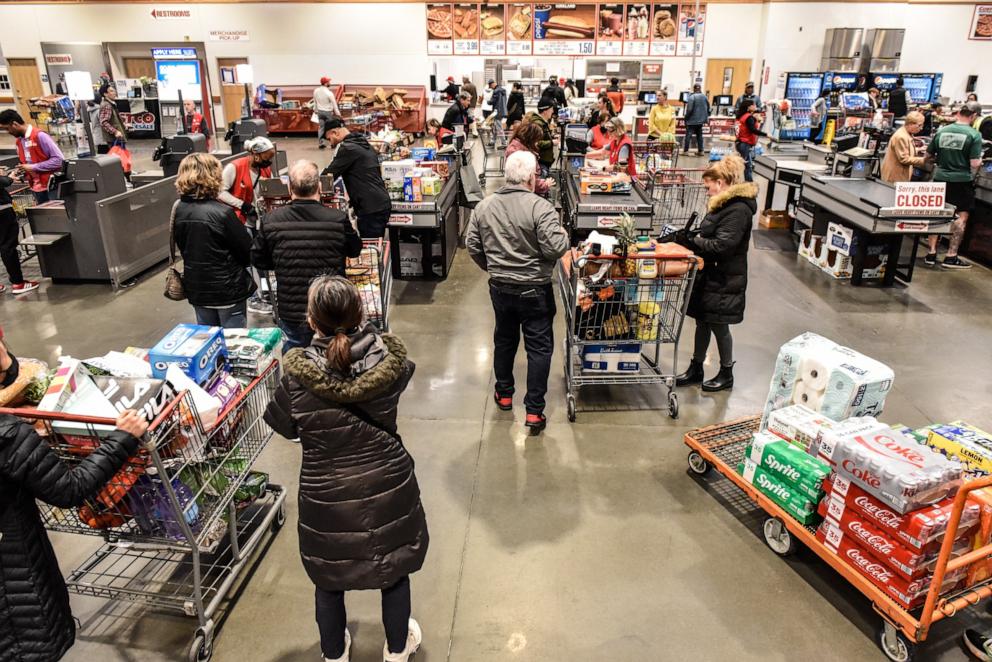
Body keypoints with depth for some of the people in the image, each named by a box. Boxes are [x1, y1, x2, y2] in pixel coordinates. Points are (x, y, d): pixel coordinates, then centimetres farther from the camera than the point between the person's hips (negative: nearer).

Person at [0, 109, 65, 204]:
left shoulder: (40, 136, -14)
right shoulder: (18, 141, 11)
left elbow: (59, 159, -21)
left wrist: (33, 167, -17)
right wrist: (19, 170, 1)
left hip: (50, 187, -8)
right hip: (36, 189, 8)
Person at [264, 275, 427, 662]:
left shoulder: (298, 377, -21)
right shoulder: (390, 362, -18)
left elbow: (284, 427, -4)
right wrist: (364, 330, 11)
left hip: (327, 497, -1)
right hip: (388, 488, 1)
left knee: (329, 578, 25)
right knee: (395, 568, 25)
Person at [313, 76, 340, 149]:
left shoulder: (316, 91, -2)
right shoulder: (329, 93, -19)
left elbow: (315, 102, 10)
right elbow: (334, 104, -13)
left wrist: (315, 110, 23)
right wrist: (338, 113, -6)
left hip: (320, 111, 4)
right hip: (328, 112, -4)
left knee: (321, 127, 9)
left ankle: (321, 143, 3)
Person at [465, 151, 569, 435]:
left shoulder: (484, 206, -1)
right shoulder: (540, 207, -18)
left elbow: (472, 244, 5)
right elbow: (555, 248, -22)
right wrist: (564, 234, 0)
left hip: (500, 288, 5)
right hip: (535, 291, -5)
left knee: (504, 340, 22)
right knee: (539, 347, 5)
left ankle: (504, 394, 37)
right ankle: (534, 412, 6)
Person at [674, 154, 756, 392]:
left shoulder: (738, 210, -21)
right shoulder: (722, 204, 9)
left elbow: (721, 245, -26)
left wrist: (692, 241, -20)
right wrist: (692, 235, -3)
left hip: (724, 281, -9)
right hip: (708, 274, 9)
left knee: (719, 326, 6)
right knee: (702, 322, 16)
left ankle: (726, 374, 25)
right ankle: (696, 368, 30)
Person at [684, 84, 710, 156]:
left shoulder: (692, 97, -14)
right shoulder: (704, 97, 6)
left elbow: (689, 109, -17)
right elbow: (708, 108, 13)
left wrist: (686, 118, -6)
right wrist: (706, 117, 23)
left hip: (692, 120, -6)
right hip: (701, 120, 6)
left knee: (688, 135, -1)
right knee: (699, 135, 13)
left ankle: (685, 150, -2)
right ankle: (700, 151, 14)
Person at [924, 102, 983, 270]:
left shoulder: (941, 131, 1)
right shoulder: (974, 135, -11)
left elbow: (929, 155, 11)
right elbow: (975, 164, -13)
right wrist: (980, 159, 9)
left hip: (940, 179, 4)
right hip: (962, 181, -4)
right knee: (961, 217, 6)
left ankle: (931, 253, 13)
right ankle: (951, 257, 6)